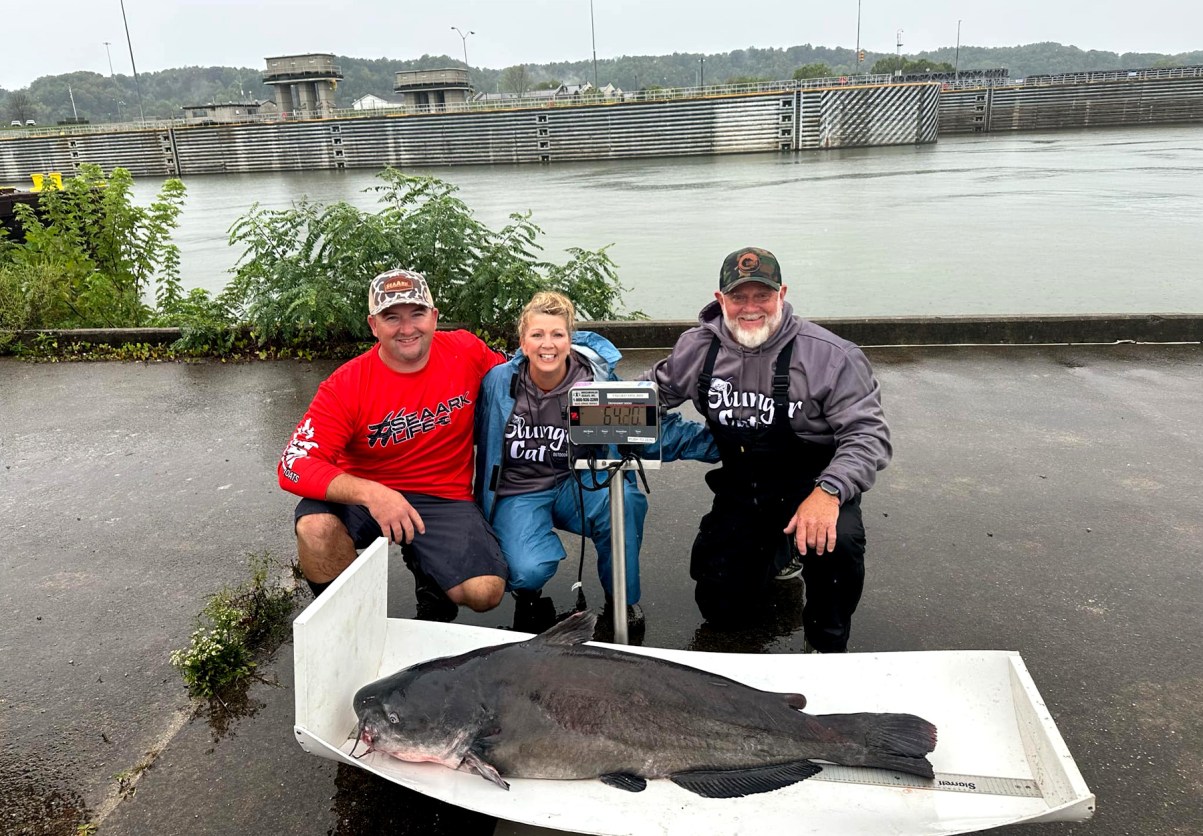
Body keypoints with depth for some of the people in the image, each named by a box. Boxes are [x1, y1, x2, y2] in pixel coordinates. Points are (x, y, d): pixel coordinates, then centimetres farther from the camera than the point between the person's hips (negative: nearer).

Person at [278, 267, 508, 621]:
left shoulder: (466, 352, -7)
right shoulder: (346, 385, -13)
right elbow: (295, 464, -20)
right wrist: (370, 493, -37)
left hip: (444, 498, 1)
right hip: (364, 497, 0)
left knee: (485, 592, -21)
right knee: (315, 526, -32)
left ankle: (428, 573, 17)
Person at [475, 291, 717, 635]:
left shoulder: (598, 380, -10)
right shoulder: (498, 382, -10)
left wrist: (715, 443, -11)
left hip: (574, 485, 1)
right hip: (518, 493, -1)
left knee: (623, 499, -32)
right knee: (530, 570, -30)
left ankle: (622, 601, -5)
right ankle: (528, 594, 13)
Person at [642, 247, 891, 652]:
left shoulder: (830, 355, -19)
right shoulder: (698, 347, -5)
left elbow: (868, 433, -21)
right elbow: (658, 390, 13)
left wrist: (828, 492, -37)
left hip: (811, 486, -4)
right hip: (739, 490, 4)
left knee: (836, 540, -37)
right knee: (722, 610, 6)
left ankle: (828, 646, -6)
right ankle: (779, 554, 38)